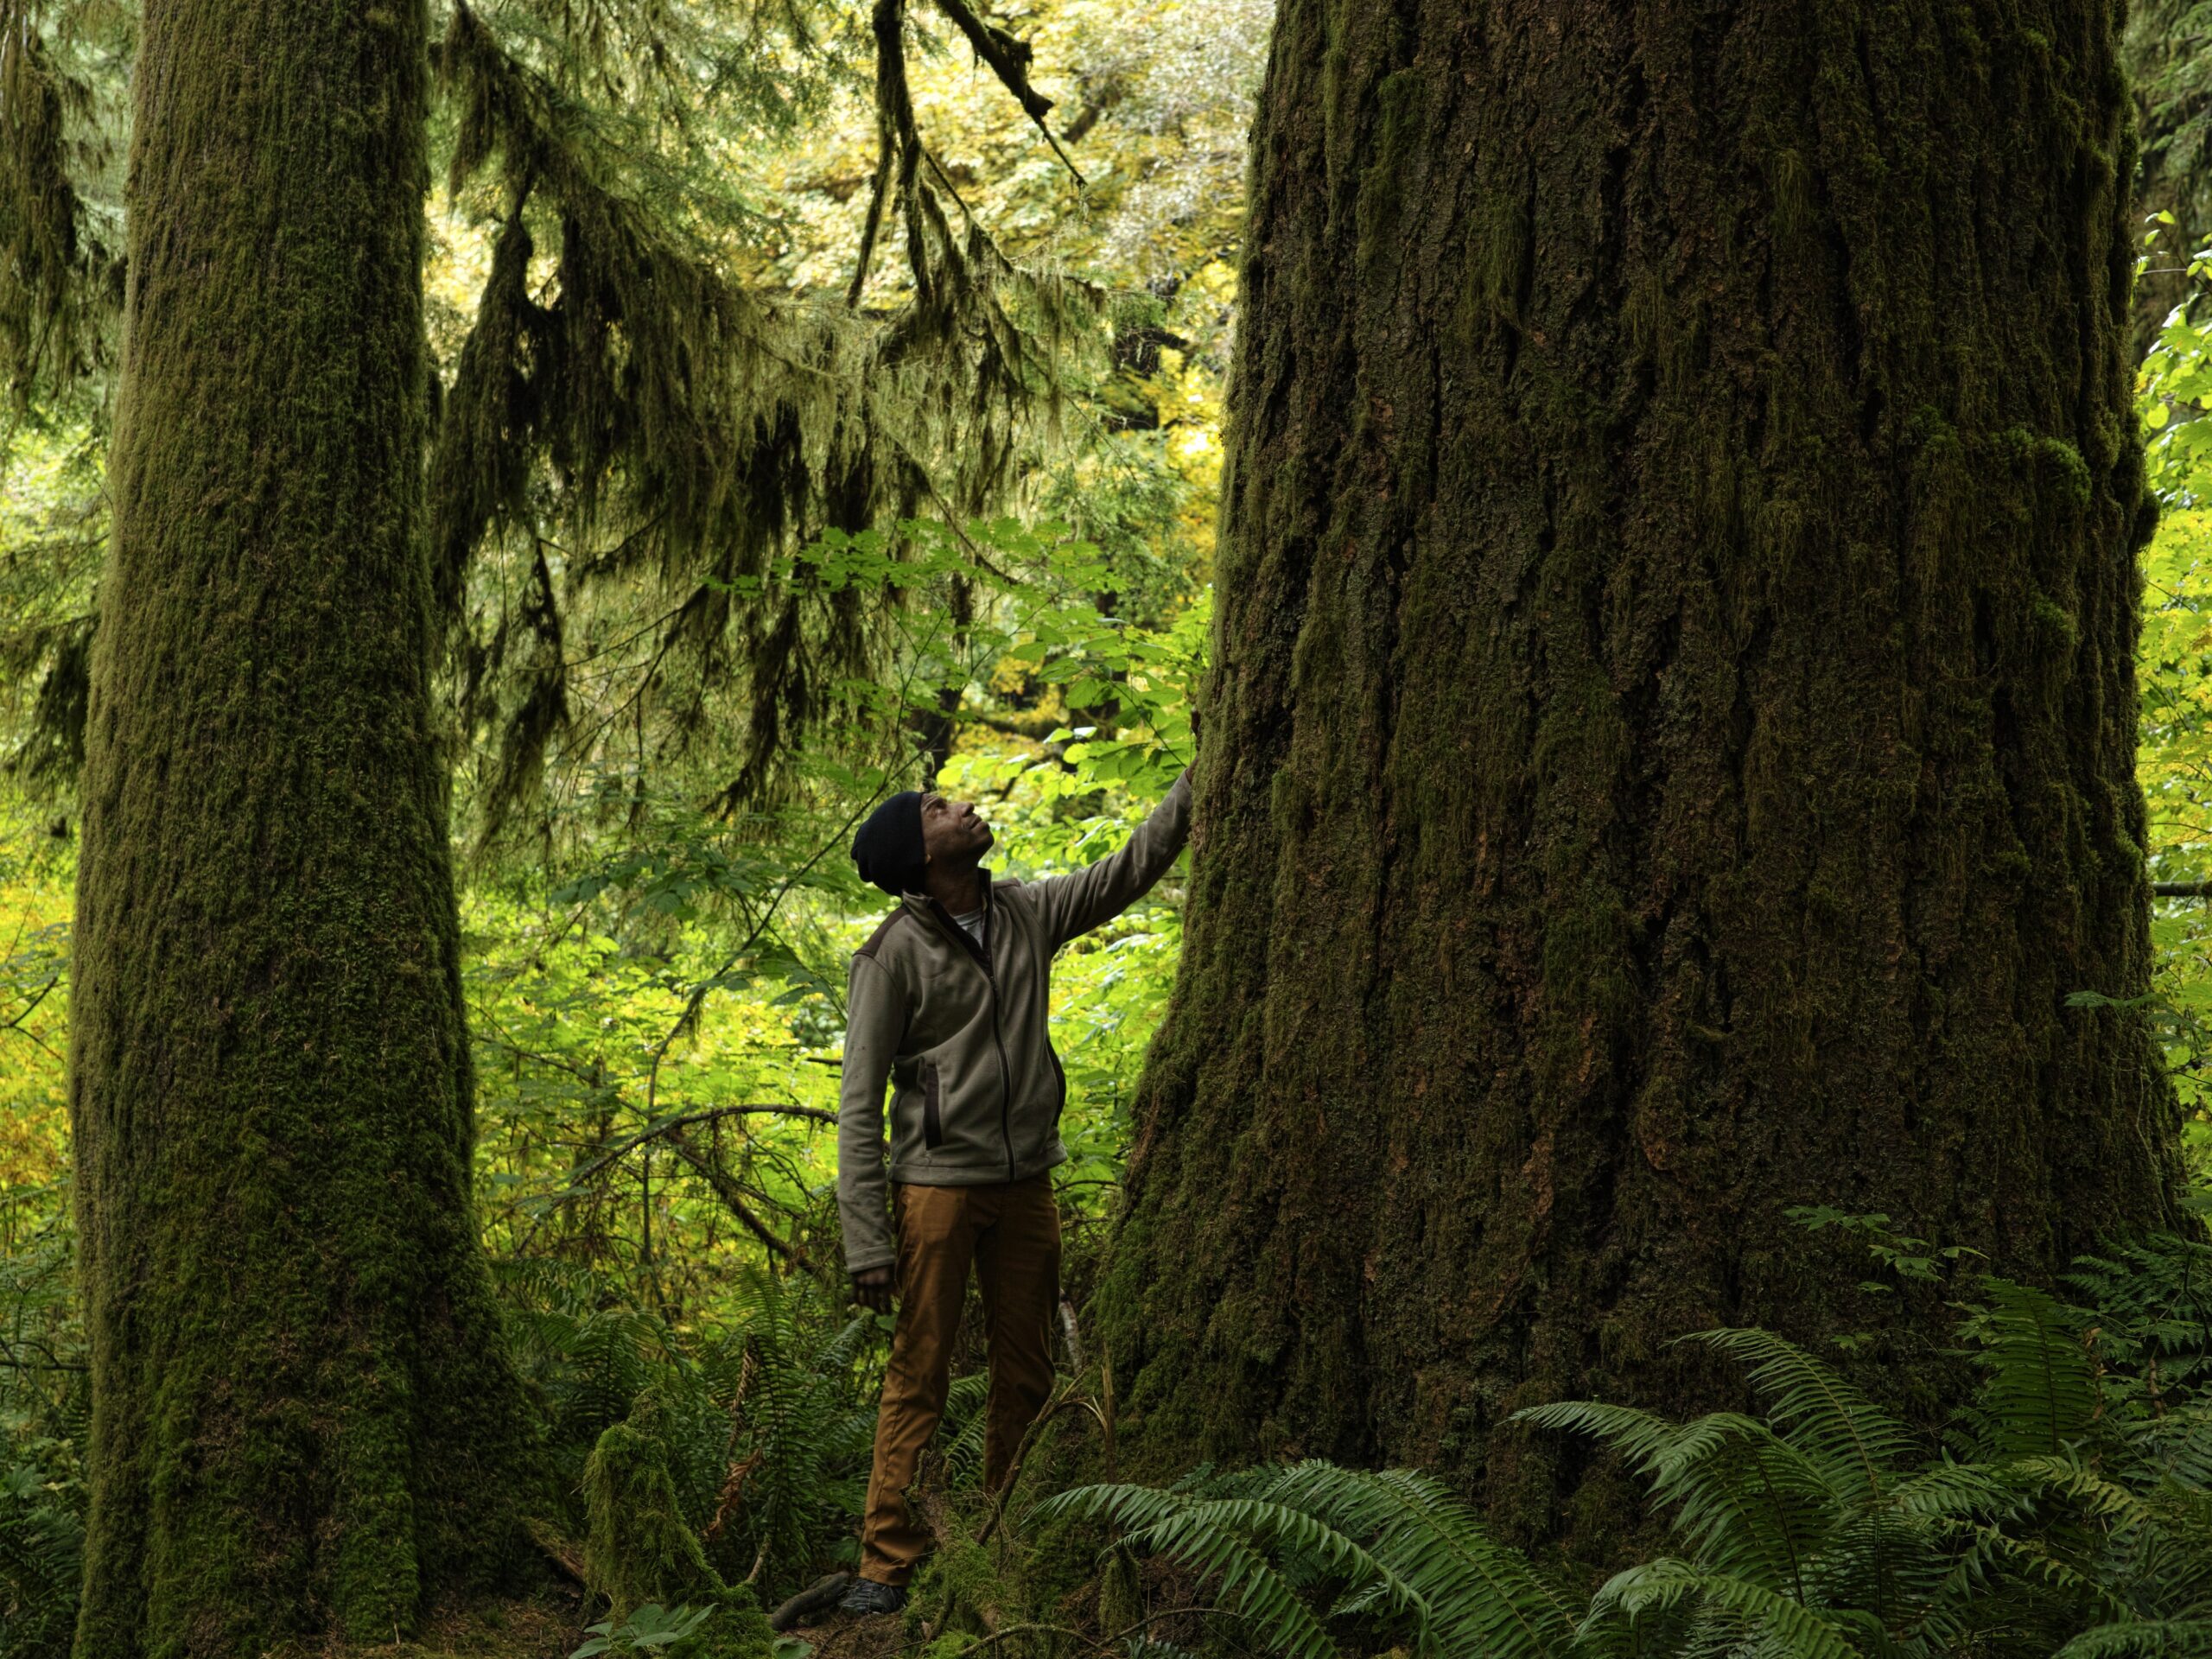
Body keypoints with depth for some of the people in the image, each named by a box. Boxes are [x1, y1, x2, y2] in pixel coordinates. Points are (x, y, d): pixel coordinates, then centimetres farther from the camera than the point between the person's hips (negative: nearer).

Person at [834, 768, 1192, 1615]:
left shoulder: (1028, 914, 7)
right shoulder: (895, 953, -8)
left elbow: (1133, 865, 13)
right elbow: (859, 1105, -10)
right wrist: (866, 1242, -16)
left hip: (1026, 1183, 6)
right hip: (938, 1185, -5)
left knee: (1026, 1376, 9)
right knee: (918, 1377, -5)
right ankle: (886, 1567, 0)